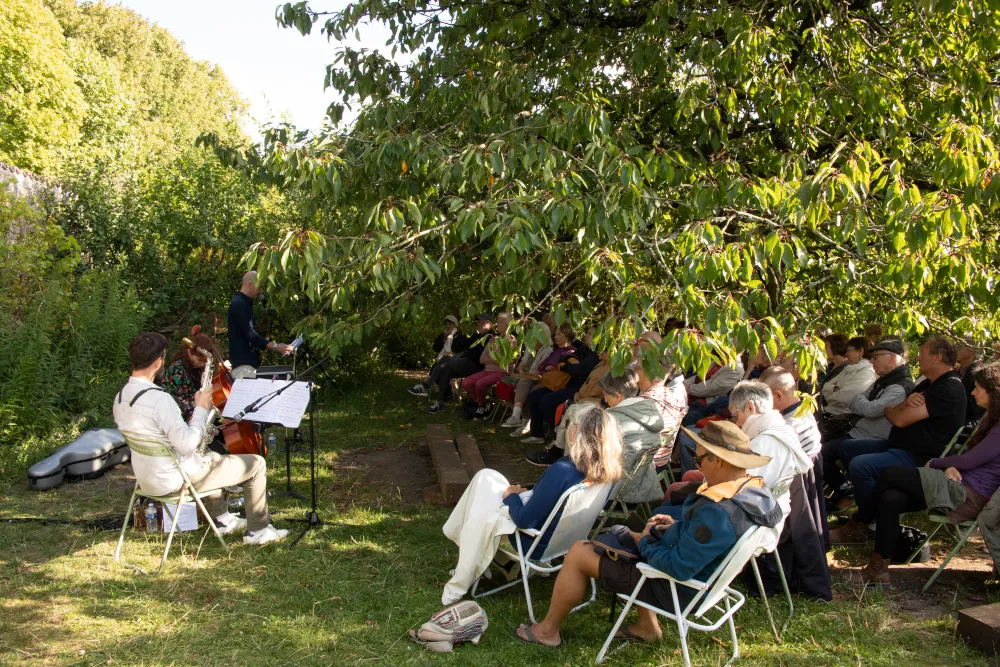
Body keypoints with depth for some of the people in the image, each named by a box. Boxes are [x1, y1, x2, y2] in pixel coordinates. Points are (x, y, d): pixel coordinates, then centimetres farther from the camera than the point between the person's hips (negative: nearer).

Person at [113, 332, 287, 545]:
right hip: (176, 481, -9)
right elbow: (188, 446, -27)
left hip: (148, 478, 9)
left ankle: (222, 519, 42)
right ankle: (257, 530, 15)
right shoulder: (159, 399, -29)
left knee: (210, 456, 37)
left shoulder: (120, 397, 1)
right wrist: (201, 409, -16)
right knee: (256, 463, 1)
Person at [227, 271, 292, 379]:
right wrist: (276, 346, -26)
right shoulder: (239, 304, -13)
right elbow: (251, 336, -22)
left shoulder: (244, 303, 19)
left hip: (249, 361, 10)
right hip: (243, 364, -10)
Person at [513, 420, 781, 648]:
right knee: (626, 536, 30)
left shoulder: (716, 512, -36)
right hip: (705, 574, 10)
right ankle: (647, 626, 29)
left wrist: (646, 542, -14)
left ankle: (548, 630, 20)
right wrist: (677, 527, 2)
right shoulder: (754, 488, -7)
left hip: (678, 589, -9)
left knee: (578, 553, 0)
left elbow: (678, 568, -31)